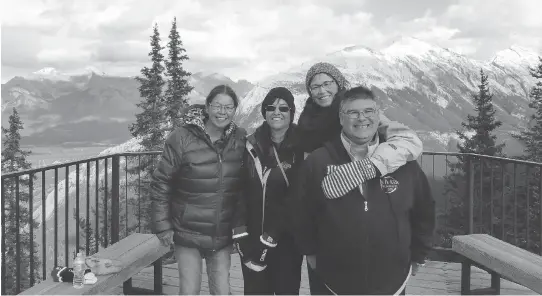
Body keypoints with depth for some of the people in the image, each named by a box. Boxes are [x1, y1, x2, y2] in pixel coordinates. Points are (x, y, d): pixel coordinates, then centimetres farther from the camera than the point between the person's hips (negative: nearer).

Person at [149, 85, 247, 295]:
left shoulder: (240, 139, -1)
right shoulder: (182, 138, -11)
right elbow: (160, 183, -8)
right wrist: (162, 226, -9)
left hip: (223, 235, 3)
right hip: (188, 233, -2)